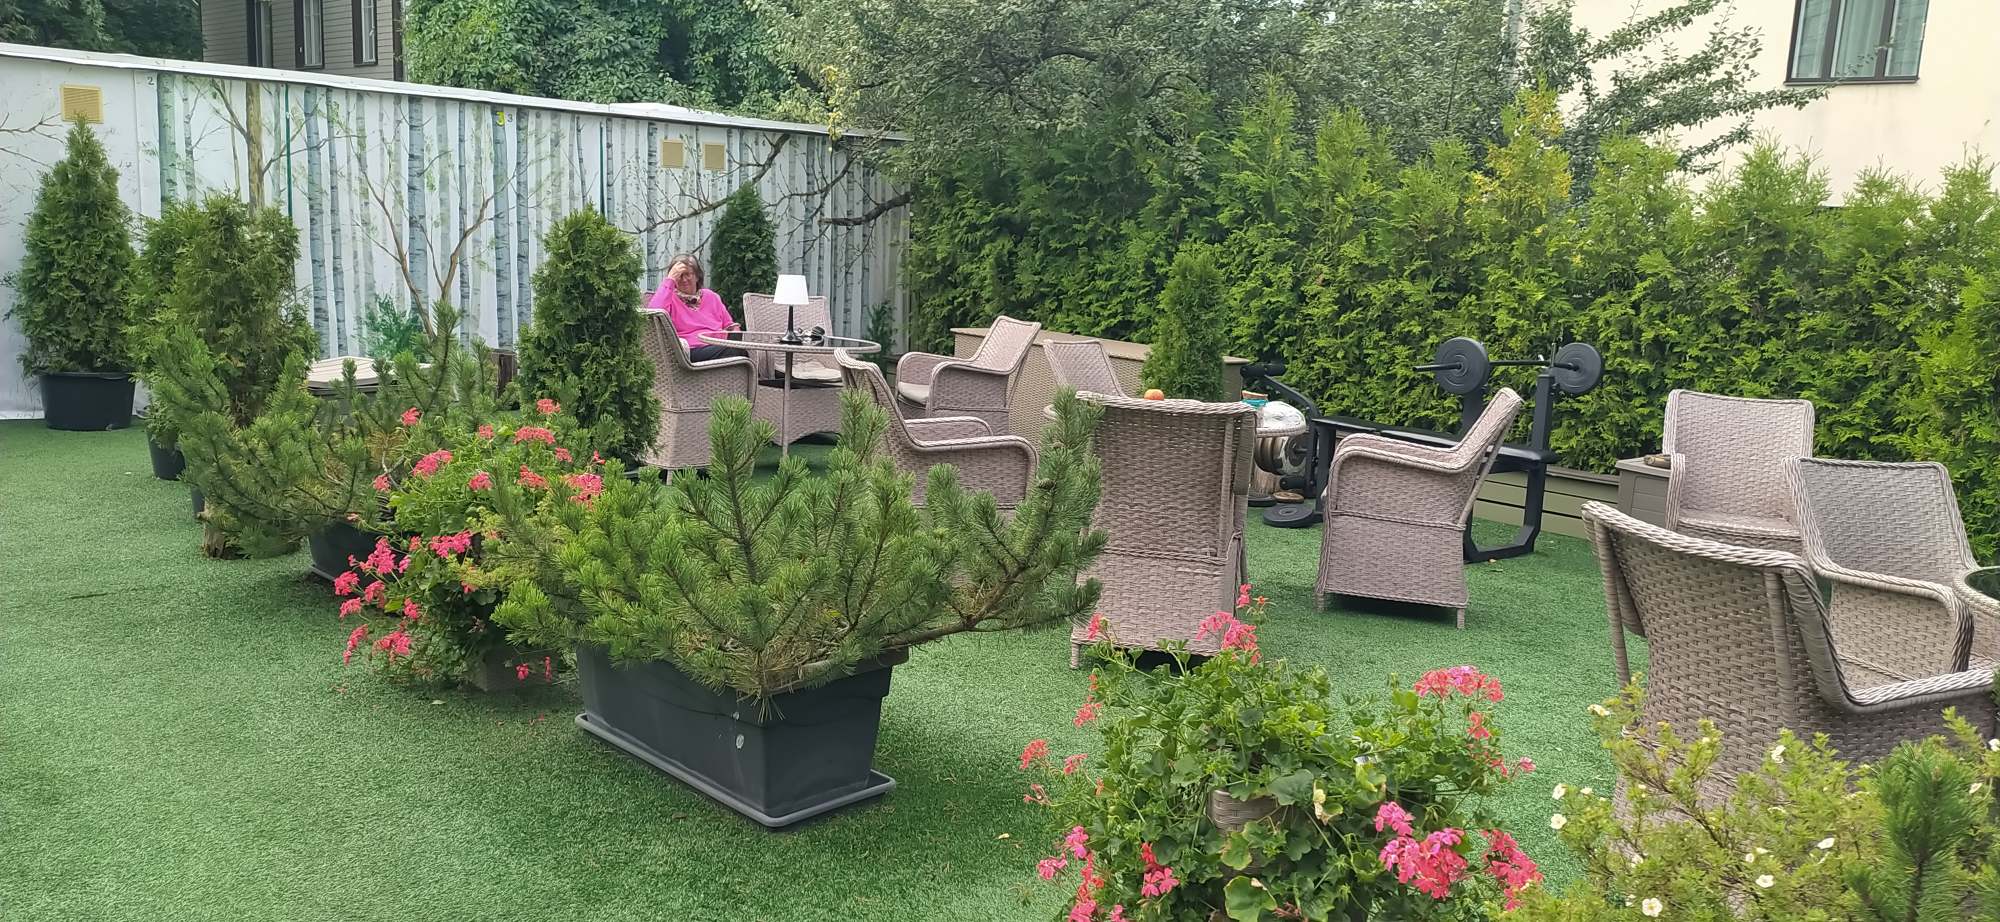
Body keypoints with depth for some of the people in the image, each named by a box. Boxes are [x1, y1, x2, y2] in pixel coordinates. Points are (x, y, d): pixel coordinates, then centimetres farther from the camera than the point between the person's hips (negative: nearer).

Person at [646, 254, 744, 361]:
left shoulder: (711, 297, 24)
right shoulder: (670, 297, 10)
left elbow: (728, 325, 31)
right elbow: (654, 313, -13)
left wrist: (734, 329, 5)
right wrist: (670, 280, -7)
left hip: (719, 346, 4)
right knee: (731, 351, -34)